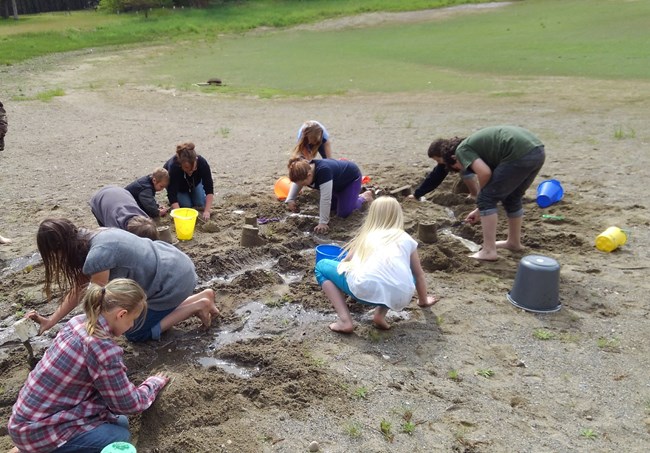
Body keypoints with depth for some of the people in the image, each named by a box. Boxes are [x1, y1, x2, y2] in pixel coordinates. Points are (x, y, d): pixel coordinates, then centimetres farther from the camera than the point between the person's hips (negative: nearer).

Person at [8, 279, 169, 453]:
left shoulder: (79, 321, -4)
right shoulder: (104, 349, -28)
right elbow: (129, 404, -13)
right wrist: (153, 383, 3)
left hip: (30, 414, 9)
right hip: (37, 430, -9)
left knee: (118, 421, 12)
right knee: (120, 436, -8)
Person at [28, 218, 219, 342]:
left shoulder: (96, 257, -27)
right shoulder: (91, 238, 1)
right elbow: (79, 288, 10)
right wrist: (50, 321, 9)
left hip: (173, 281, -9)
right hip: (174, 264, 9)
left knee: (136, 333, 7)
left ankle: (198, 305, 4)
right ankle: (201, 297, 19)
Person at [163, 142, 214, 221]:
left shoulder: (202, 163, -38)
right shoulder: (173, 167, -42)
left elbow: (209, 189, -36)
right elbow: (172, 195, -40)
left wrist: (207, 211, -45)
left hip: (195, 182, 2)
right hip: (175, 184, -2)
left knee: (201, 204, -11)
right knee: (186, 205, -18)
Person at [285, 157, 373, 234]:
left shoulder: (323, 171, -46)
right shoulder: (305, 169, -22)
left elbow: (325, 199, -44)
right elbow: (296, 183, 0)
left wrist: (322, 223, -41)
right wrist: (290, 199, -17)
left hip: (352, 178, -7)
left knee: (343, 213, -11)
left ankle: (363, 197, 12)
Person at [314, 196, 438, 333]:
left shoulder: (366, 235, 26)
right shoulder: (406, 239, 26)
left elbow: (345, 263, 37)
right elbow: (419, 274, 36)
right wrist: (423, 300, 54)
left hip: (366, 290, -2)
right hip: (400, 298, 2)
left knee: (322, 266, 24)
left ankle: (345, 320, 6)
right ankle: (381, 314, 13)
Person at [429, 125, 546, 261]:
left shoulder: (462, 150, 4)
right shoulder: (474, 144, 29)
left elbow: (485, 173, -11)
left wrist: (483, 200, 9)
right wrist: (480, 210, 37)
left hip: (519, 155, -10)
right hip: (537, 151, 10)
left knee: (486, 199, 3)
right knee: (512, 198, 27)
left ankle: (489, 251, 4)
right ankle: (514, 242, 41)